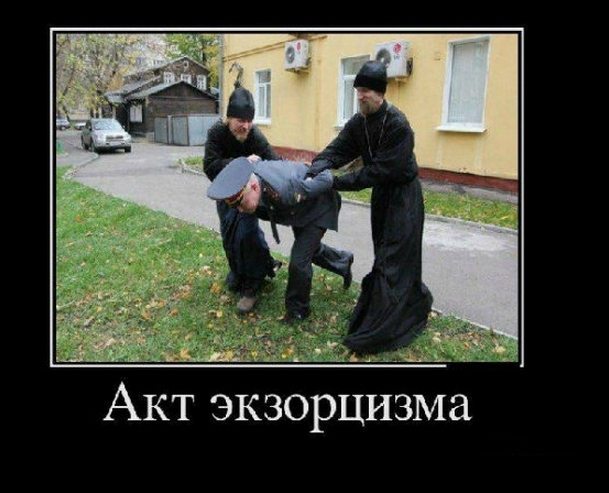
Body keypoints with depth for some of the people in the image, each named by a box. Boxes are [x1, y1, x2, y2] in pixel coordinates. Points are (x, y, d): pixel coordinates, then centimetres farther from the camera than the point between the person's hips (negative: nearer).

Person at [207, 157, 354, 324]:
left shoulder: (285, 189, -47)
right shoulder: (248, 174, -27)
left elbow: (325, 178, -34)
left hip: (319, 206, -7)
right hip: (299, 208, 8)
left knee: (299, 261, -11)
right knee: (310, 249, 26)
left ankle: (298, 310, 11)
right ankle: (343, 261, 53)